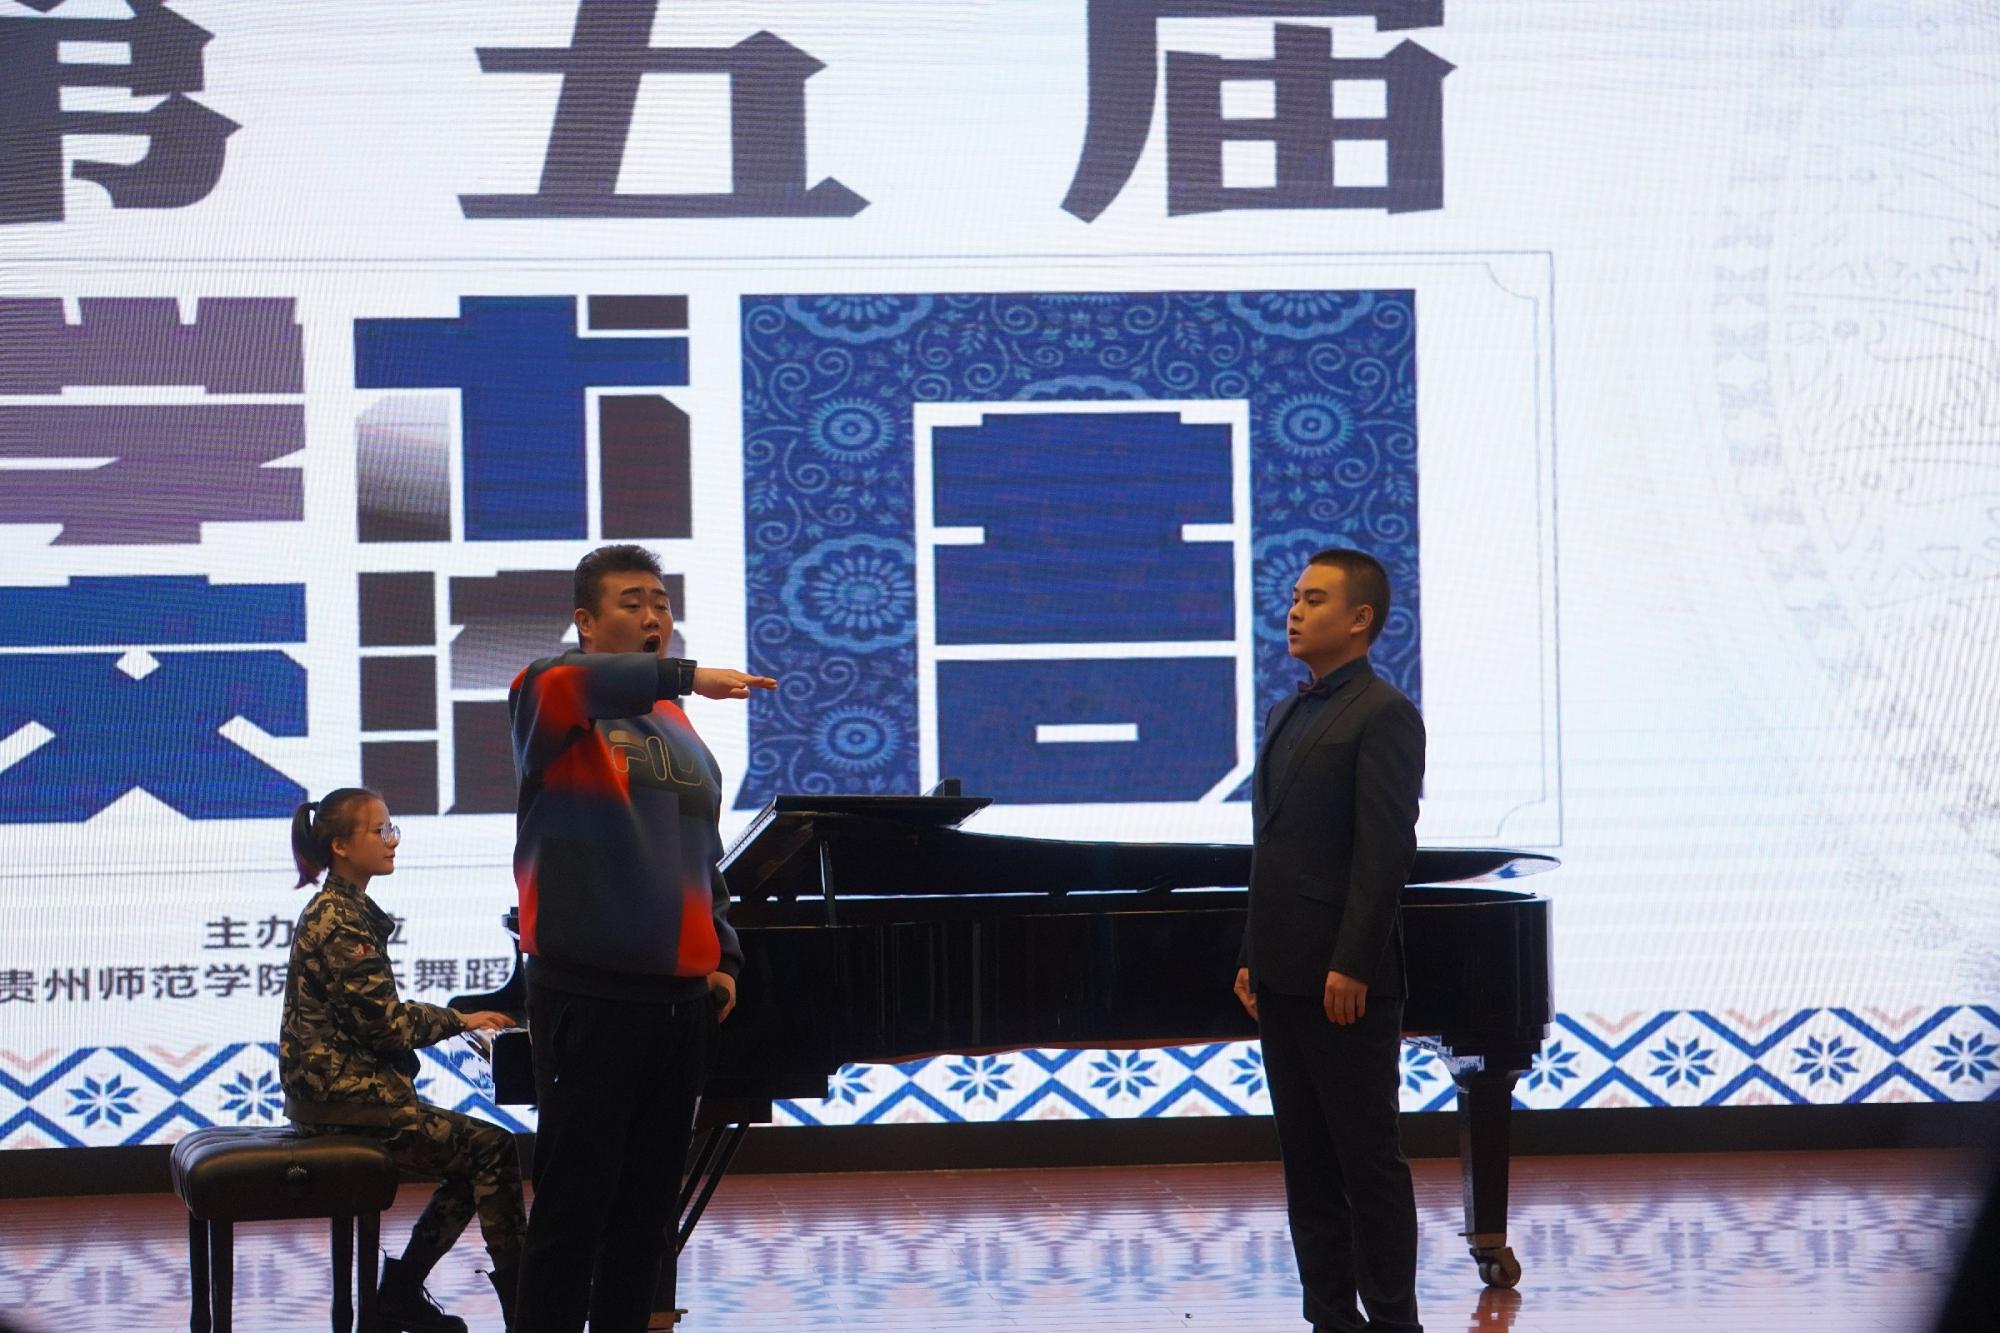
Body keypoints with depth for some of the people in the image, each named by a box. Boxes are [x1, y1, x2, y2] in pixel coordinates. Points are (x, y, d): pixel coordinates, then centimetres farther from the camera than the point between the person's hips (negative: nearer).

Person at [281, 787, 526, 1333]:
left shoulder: (342, 911, 17)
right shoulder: (339, 921, -14)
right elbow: (381, 1020, -18)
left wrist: (455, 1020, 11)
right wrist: (460, 1020, -6)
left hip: (338, 1083, 10)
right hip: (343, 1095, -10)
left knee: (474, 1154, 8)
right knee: (492, 1148, -13)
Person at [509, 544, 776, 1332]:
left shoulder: (676, 731, 17)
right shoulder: (559, 705, -4)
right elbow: (561, 683, -31)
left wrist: (724, 957, 14)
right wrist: (683, 676, -39)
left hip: (680, 996, 7)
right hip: (590, 996, -7)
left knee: (649, 1200, 11)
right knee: (575, 1200, -4)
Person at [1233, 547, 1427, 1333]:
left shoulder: (1382, 714, -10)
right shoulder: (1286, 716, 16)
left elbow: (1386, 850, -16)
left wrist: (1352, 966, -20)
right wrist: (1252, 956, 13)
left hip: (1344, 980, -9)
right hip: (1285, 975, 9)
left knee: (1368, 1158, -3)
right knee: (1306, 1159, 10)